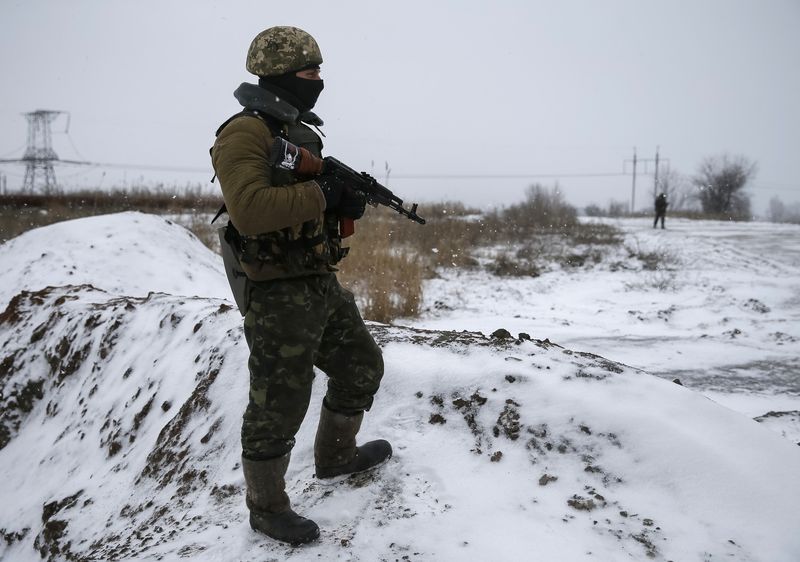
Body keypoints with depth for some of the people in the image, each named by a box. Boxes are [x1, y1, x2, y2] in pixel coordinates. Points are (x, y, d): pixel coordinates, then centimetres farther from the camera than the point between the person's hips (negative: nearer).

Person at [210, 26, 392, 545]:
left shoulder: (303, 134, 15)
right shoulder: (244, 134, -15)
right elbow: (250, 209, -30)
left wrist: (350, 199, 1)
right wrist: (321, 194, -23)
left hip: (323, 284, 9)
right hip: (279, 297, -9)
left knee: (363, 367, 21)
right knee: (279, 407, 2)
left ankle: (336, 456, 43)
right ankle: (267, 508, 22)